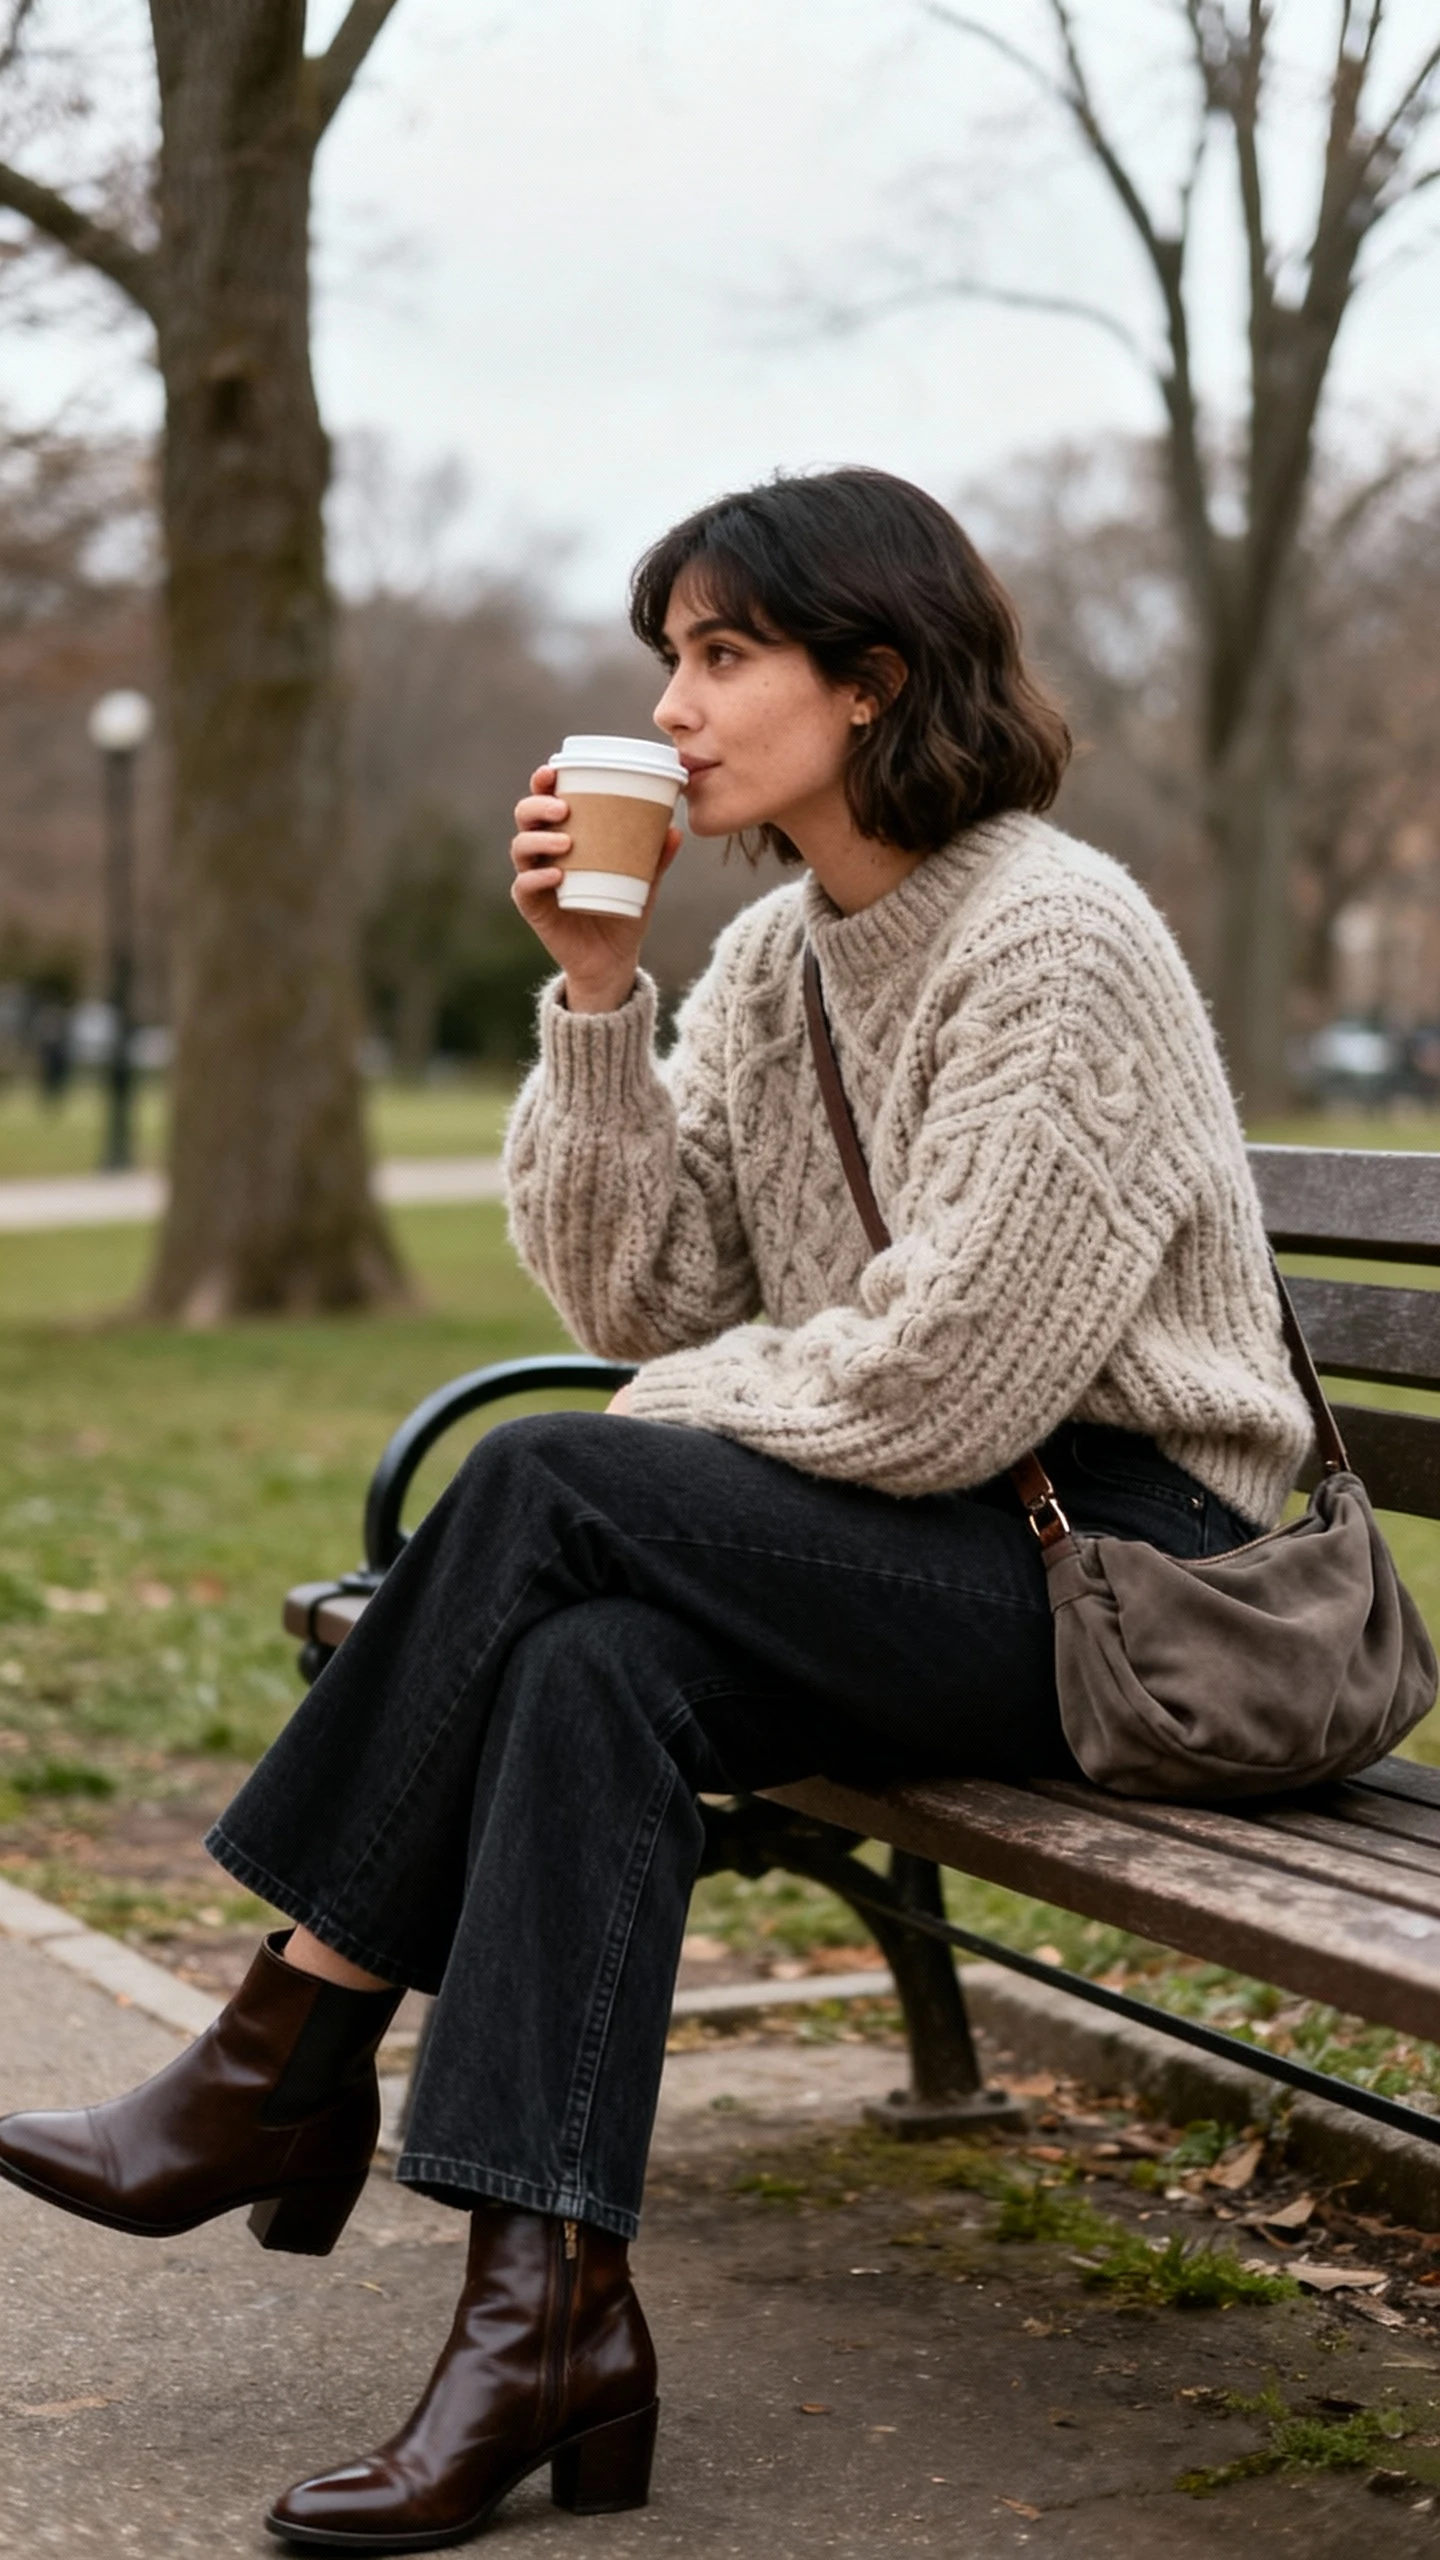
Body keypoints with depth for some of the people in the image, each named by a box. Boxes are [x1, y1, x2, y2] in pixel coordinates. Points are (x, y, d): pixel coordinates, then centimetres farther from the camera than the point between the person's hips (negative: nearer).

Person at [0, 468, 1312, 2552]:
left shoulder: (1056, 939, -15)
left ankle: (286, 2064, -9)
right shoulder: (770, 955, 11)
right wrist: (594, 994, -4)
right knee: (595, 1664, -23)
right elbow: (639, 1301, 5)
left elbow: (937, 1386, -20)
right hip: (937, 1572, 7)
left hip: (1133, 1572, -7)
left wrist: (669, 1424, -4)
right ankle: (553, 2317, -23)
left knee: (548, 1493, -22)